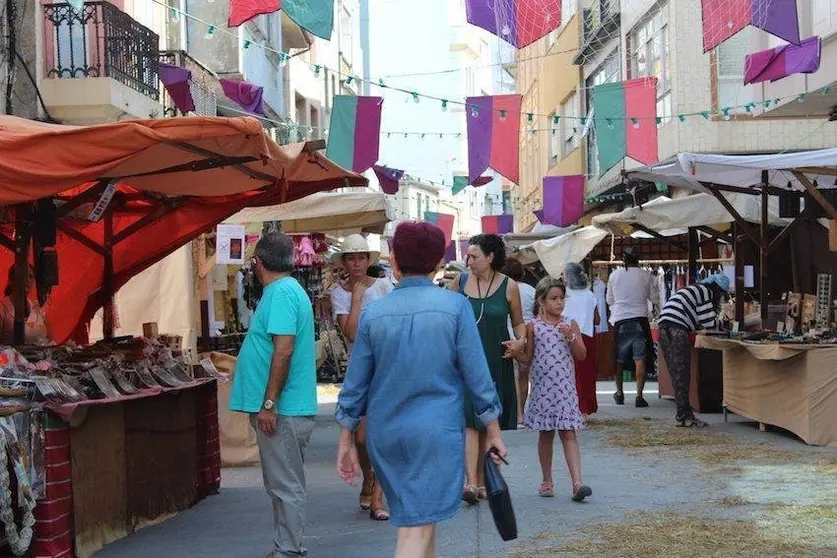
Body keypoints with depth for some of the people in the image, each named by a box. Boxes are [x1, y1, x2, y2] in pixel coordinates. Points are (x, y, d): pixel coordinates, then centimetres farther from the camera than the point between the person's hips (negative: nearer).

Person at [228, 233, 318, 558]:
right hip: (285, 409, 10)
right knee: (282, 485, 16)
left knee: (286, 486, -4)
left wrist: (268, 404, -22)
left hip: (283, 410, -10)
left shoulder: (281, 293, -15)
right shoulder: (287, 290, 17)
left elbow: (284, 350, -23)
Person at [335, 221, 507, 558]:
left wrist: (346, 442, 13)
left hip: (386, 434, 4)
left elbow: (355, 385, 5)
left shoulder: (373, 312, 1)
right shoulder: (455, 306, -6)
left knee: (418, 518, 20)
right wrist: (493, 432, 5)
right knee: (418, 528, -5)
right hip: (437, 430, -4)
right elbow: (477, 377, -5)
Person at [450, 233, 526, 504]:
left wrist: (521, 340, -10)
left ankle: (481, 482, 18)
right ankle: (471, 482, -20)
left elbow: (518, 322, 9)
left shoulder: (509, 286, -1)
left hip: (496, 363, 1)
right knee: (470, 421, -12)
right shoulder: (460, 281, 3)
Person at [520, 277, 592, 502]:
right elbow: (528, 357, 5)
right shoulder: (534, 327, 1)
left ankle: (577, 483, -13)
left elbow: (582, 355, 2)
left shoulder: (570, 324, 4)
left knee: (568, 433, -6)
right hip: (542, 386, 0)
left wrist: (571, 337, -12)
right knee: (545, 434, 10)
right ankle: (547, 481, 22)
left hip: (565, 386, 0)